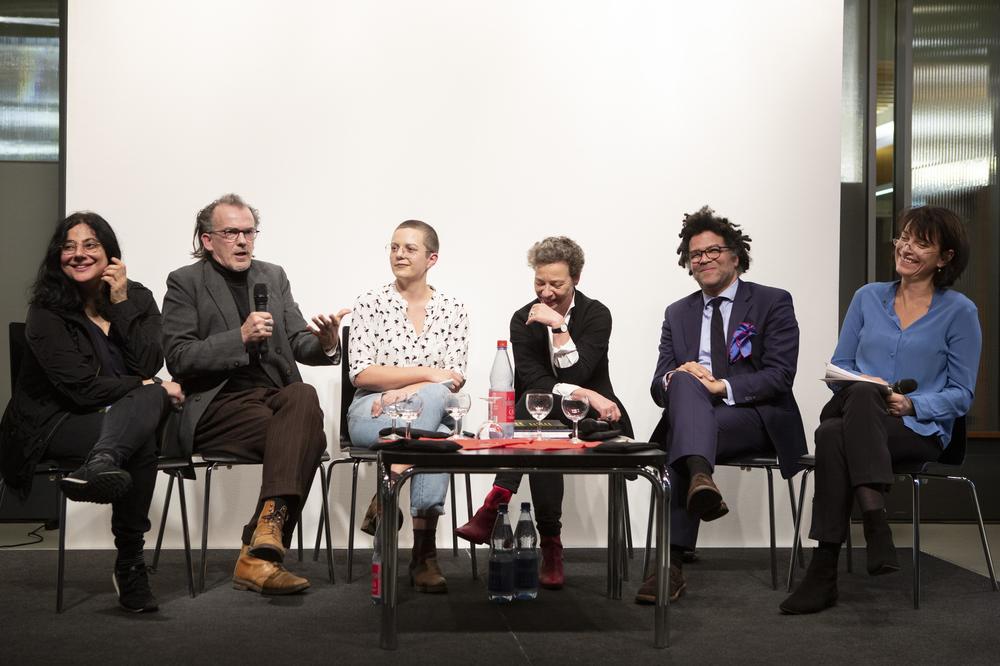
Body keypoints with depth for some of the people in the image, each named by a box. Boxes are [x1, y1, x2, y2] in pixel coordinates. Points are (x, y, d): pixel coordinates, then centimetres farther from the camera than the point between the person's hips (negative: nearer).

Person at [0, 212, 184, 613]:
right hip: (57, 425, -4)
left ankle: (100, 464, -61)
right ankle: (130, 566, -39)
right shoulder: (46, 312, -5)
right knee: (141, 443, -34)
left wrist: (121, 304, -13)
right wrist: (155, 390, -12)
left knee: (147, 397, -34)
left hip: (119, 415, 4)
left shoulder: (138, 299, 7)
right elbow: (81, 388, -15)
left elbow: (148, 367, -9)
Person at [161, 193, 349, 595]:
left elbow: (298, 346, 12)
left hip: (275, 394, 4)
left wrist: (325, 344, -12)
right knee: (307, 437, -32)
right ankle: (265, 548, -30)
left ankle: (259, 551, -42)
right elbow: (178, 359, -5)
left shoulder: (273, 276, 20)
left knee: (304, 397, -35)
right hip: (217, 406, -4)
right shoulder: (185, 283, 6)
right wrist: (241, 337, -16)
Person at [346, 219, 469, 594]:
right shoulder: (370, 304, 4)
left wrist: (406, 392, -16)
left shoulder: (452, 311, 10)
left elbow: (455, 380, 2)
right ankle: (424, 553, -29)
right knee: (434, 437, -35)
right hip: (371, 415, -2)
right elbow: (361, 374, -5)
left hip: (433, 410, 2)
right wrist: (428, 373, -12)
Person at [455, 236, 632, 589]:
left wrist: (558, 327, -22)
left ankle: (496, 505, -41)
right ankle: (550, 544, -36)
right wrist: (586, 395, -21)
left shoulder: (596, 315, -3)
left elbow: (578, 374, -15)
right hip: (543, 417, 2)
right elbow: (532, 381, -10)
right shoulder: (523, 320, 3)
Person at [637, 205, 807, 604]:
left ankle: (673, 564, -43)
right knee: (685, 381, -33)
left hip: (758, 419, -3)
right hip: (694, 416, 3)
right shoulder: (677, 314, 20)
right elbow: (659, 386, 11)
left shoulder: (773, 303, 7)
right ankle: (699, 476, -58)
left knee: (682, 435, -34)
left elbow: (780, 375, -6)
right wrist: (675, 379, -15)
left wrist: (723, 386, -20)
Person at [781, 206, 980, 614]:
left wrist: (912, 404, -14)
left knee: (834, 435, -36)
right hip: (855, 414, 3)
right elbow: (839, 367, 16)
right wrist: (862, 384, -7)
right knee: (831, 434, -37)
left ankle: (824, 571, -37)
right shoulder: (868, 297, 16)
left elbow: (961, 393, 4)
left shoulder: (959, 312, 6)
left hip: (920, 430, -3)